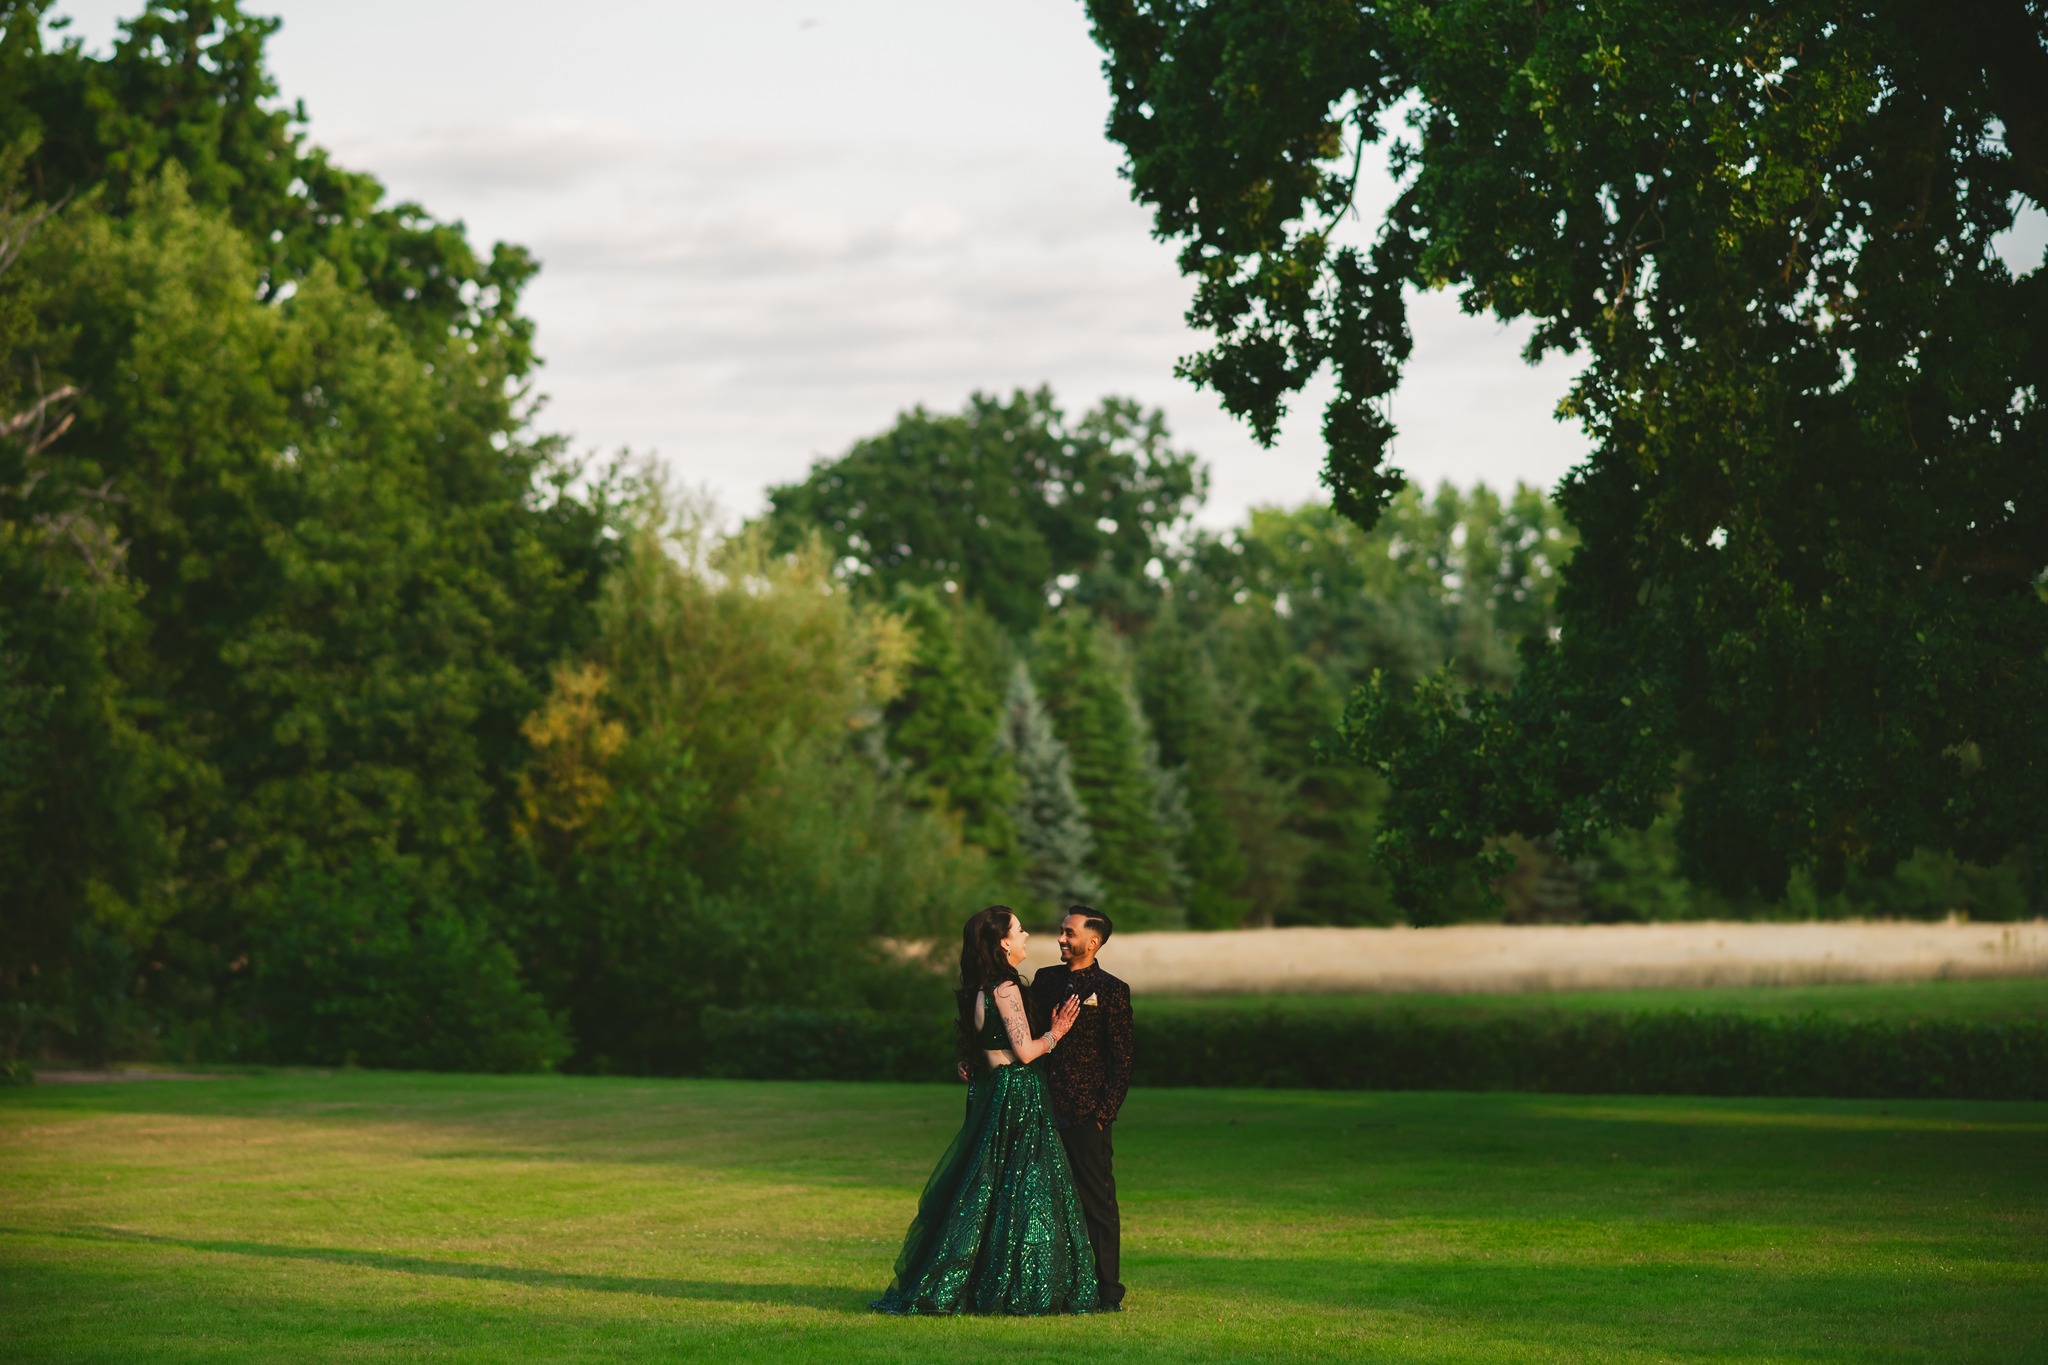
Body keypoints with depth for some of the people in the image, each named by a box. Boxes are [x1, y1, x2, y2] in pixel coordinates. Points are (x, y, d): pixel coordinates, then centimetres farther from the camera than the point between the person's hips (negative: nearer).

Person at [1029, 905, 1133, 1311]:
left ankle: (1107, 1291, 4)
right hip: (1045, 1109, 5)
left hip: (1087, 1114, -5)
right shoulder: (1045, 980, 13)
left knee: (1097, 1202, -1)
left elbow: (1121, 1061, -3)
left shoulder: (1112, 990, -2)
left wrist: (1105, 1114, -9)